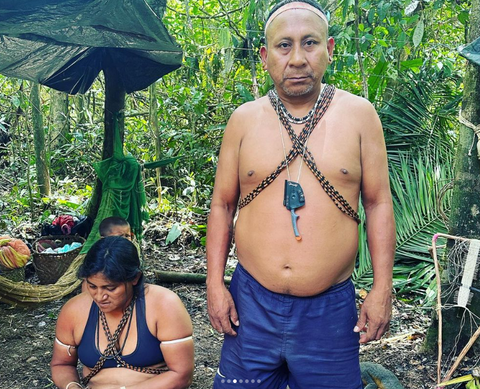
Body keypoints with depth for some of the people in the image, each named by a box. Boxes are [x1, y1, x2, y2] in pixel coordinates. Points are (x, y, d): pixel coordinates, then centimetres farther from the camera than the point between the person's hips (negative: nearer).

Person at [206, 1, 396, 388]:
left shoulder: (359, 115, -2)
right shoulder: (244, 120, 1)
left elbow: (379, 203, 0)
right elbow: (222, 204, 6)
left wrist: (382, 289, -3)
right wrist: (215, 284, 1)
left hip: (330, 310, -1)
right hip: (251, 303, 1)